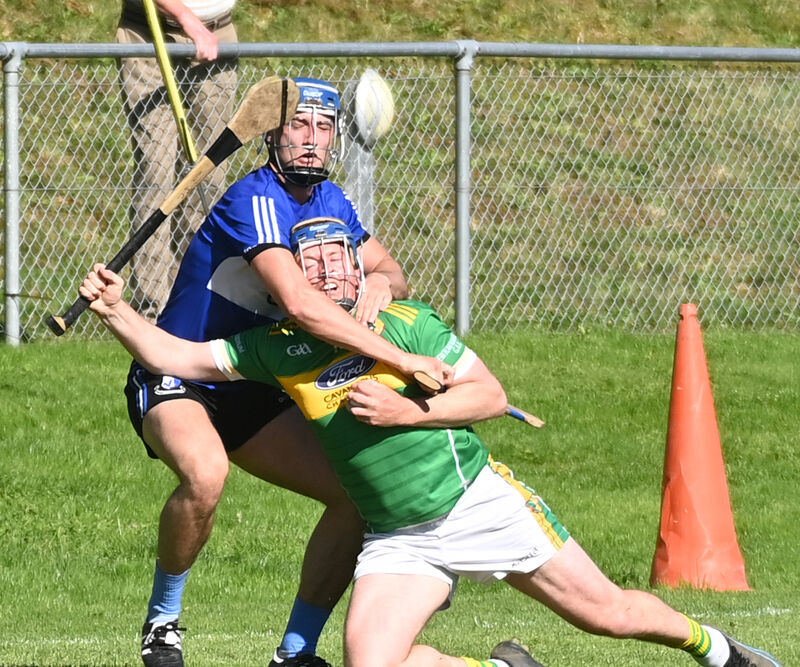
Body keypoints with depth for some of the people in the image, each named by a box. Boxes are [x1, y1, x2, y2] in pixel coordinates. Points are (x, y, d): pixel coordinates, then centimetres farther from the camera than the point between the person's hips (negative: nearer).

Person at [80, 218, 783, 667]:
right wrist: (118, 312, -16)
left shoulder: (404, 324, -8)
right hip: (397, 541, 3)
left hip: (478, 500, -3)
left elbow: (492, 395, -9)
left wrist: (406, 411, -21)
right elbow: (178, 357, -1)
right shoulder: (280, 348, 1)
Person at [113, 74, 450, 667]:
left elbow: (392, 273, 11)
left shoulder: (330, 201, 2)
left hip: (253, 394, 9)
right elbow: (298, 302, -40)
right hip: (175, 382, -8)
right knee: (206, 475, -38)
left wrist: (381, 283, -16)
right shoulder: (256, 200, -26)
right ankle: (163, 619, -15)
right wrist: (401, 359, -42)